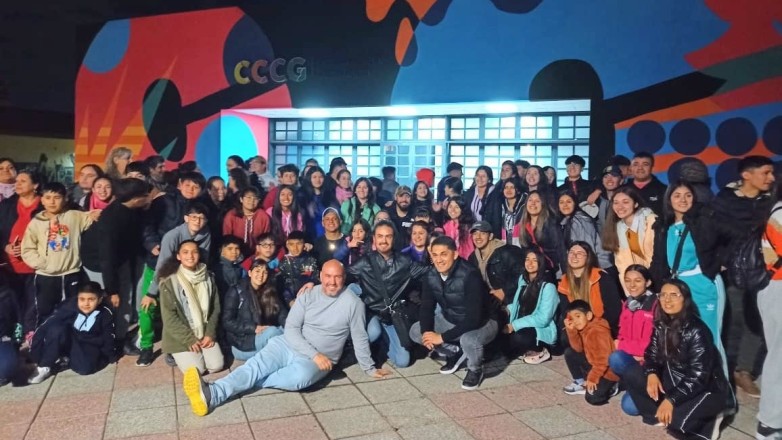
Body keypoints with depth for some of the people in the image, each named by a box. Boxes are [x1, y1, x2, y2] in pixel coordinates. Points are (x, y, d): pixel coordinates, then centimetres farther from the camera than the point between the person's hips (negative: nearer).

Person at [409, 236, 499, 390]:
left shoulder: (470, 275, -32)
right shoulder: (431, 276, -12)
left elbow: (473, 319, -35)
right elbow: (427, 307, -4)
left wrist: (442, 337, -33)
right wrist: (426, 331, -24)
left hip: (481, 322, -6)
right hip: (450, 320, 6)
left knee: (468, 339, -38)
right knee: (415, 332, -6)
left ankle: (475, 369, -3)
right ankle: (455, 352, 14)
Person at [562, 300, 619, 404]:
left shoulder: (598, 332, -28)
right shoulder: (582, 327, -1)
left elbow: (604, 360, -27)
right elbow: (578, 349, -4)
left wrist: (592, 378, -22)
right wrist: (571, 330, -17)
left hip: (608, 370, -8)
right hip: (593, 363, 9)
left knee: (592, 398, -20)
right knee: (569, 352, 0)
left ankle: (610, 386, 9)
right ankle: (580, 382, 13)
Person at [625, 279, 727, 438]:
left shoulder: (696, 331, -21)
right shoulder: (661, 325, 0)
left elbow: (698, 377, -24)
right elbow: (652, 354, 4)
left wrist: (671, 400, -28)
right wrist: (652, 373, -19)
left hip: (706, 388, -6)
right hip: (674, 382, 7)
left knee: (676, 420, -30)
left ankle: (707, 423, 1)